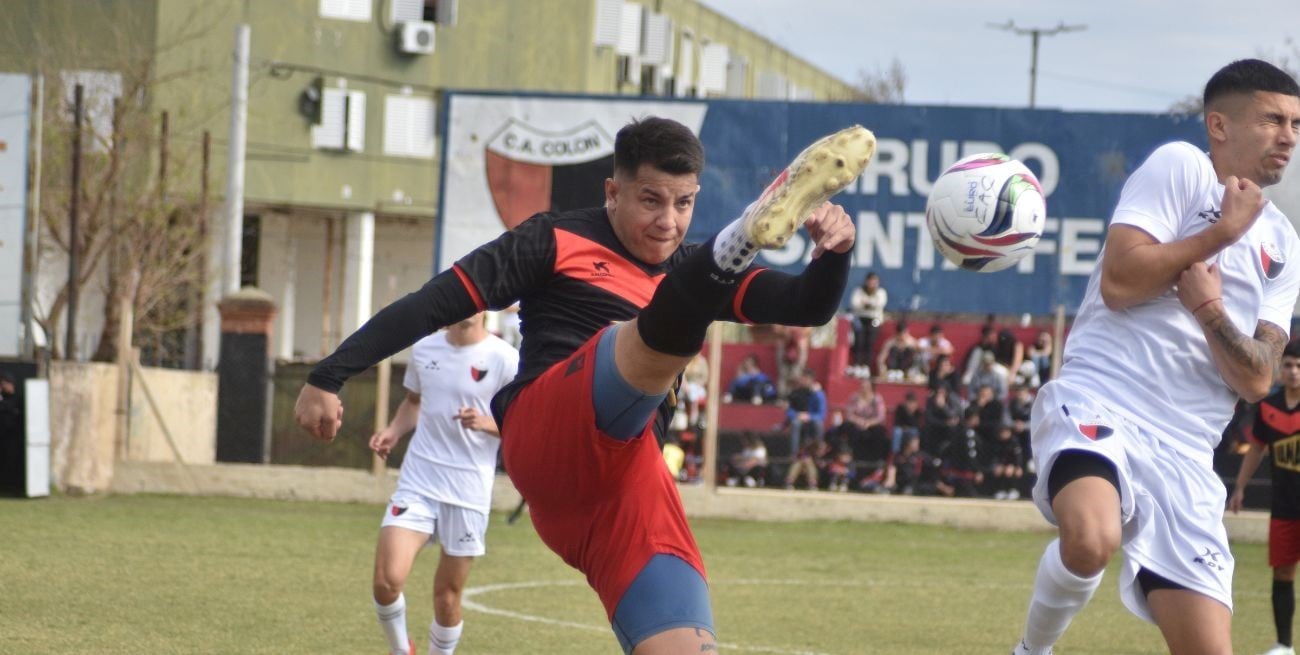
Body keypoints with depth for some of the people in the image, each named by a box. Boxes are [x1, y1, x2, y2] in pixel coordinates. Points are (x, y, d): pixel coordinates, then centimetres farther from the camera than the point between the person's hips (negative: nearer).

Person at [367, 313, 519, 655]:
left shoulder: (505, 360, -7)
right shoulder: (424, 350, 6)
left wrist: (487, 423, -22)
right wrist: (394, 430, 4)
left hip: (468, 494, -2)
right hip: (417, 483, 2)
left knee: (447, 595, 5)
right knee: (387, 579, -13)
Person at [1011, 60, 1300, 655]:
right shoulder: (1180, 166, 1)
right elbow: (1119, 282, -12)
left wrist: (1209, 308, -10)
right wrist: (1222, 232, -6)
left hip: (1183, 457, 6)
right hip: (1099, 404, -6)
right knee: (1091, 539, -38)